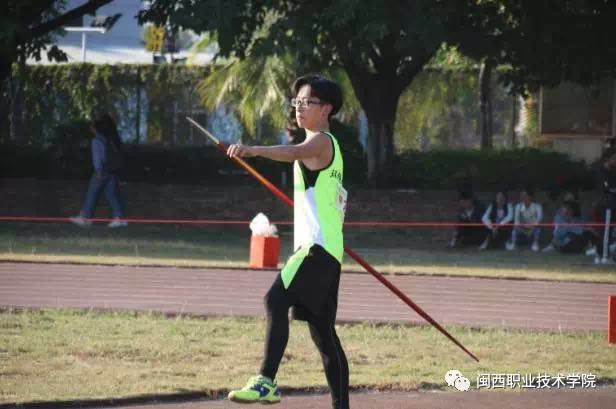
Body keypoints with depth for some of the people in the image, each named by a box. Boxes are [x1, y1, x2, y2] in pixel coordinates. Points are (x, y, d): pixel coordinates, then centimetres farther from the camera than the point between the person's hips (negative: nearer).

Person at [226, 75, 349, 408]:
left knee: (276, 300, -27)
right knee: (322, 331, 13)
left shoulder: (321, 142, -9)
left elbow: (295, 152, -32)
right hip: (325, 249, 11)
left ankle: (266, 381, -38)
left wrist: (255, 150, -50)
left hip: (317, 244, -11)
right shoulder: (325, 145, 23)